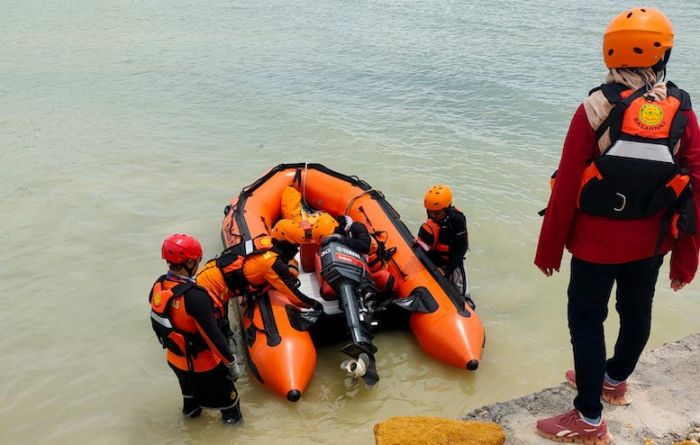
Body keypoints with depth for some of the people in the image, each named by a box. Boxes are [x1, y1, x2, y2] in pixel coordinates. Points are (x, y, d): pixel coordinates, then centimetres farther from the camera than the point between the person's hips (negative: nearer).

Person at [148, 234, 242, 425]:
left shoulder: (158, 287, -12)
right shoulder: (194, 297, -36)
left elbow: (157, 323, 4)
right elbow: (213, 336, -31)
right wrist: (231, 362, -17)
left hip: (176, 359, 7)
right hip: (203, 365, -7)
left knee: (190, 387, 36)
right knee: (225, 391, 21)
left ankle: (190, 408, 59)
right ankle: (232, 416, 42)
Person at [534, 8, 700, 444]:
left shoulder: (597, 109, -18)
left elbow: (567, 186, -17)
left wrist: (549, 248, -5)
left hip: (596, 241, -5)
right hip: (651, 242, 5)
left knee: (586, 320, 8)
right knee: (637, 311, 23)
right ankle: (615, 379, 47)